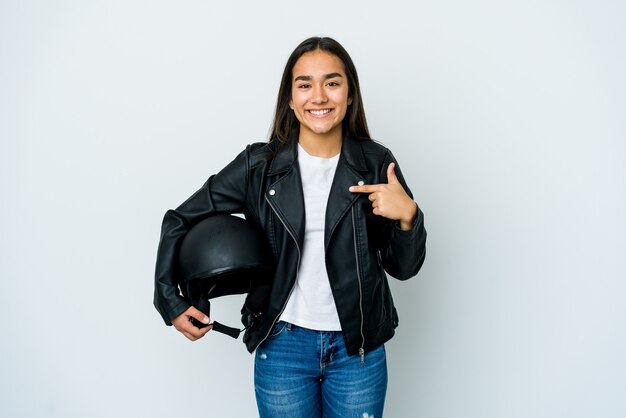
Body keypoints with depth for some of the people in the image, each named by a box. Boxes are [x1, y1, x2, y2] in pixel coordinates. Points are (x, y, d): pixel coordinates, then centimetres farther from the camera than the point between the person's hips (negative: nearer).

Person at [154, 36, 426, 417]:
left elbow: (404, 268, 0)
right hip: (282, 346, 0)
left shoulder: (377, 164, -5)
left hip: (358, 348, 1)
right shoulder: (259, 165, -7)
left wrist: (408, 214, -19)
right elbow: (180, 221, 4)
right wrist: (170, 301, -1)